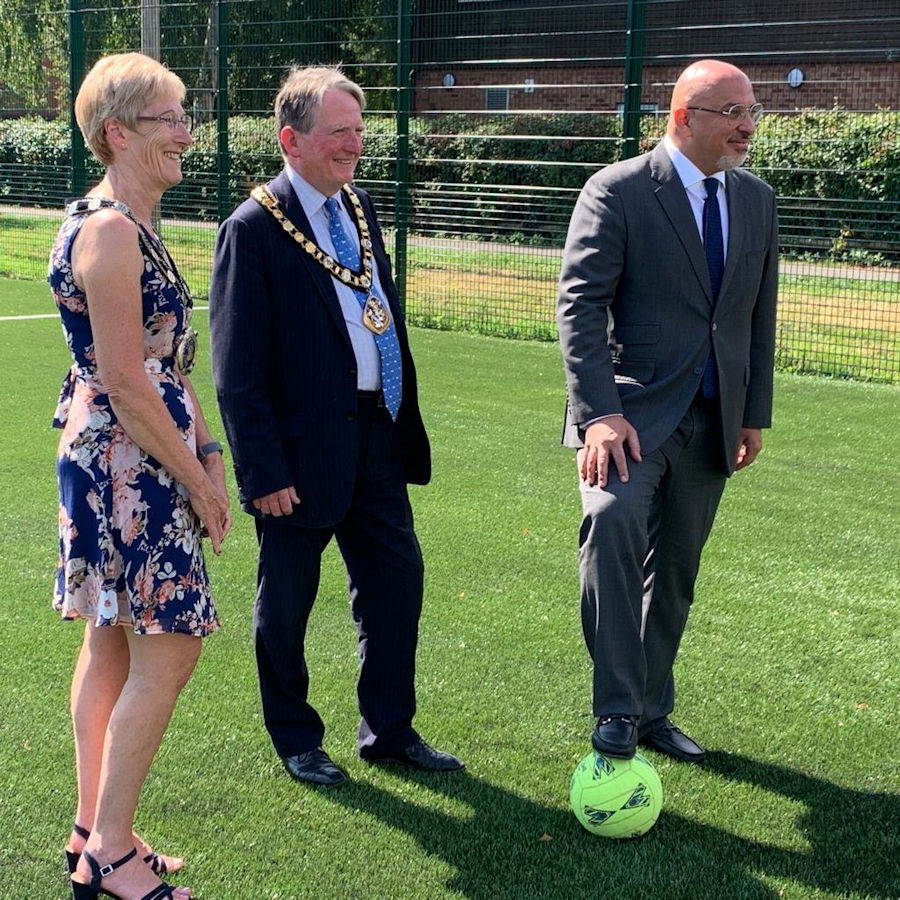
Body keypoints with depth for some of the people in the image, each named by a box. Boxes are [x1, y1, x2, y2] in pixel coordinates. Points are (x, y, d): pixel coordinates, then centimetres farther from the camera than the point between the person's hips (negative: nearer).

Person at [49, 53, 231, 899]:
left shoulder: (127, 226, 13)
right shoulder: (110, 232, -18)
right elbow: (125, 384, -20)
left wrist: (204, 449, 11)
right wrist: (198, 477, -13)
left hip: (111, 465, 10)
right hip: (128, 468, -10)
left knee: (112, 645, 15)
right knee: (168, 655, -3)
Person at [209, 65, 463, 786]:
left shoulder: (360, 207, 9)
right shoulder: (255, 228, -13)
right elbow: (238, 369, -15)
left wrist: (404, 420, 13)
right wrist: (263, 470, -17)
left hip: (378, 436, 7)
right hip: (304, 447, -7)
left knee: (397, 580, 13)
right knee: (287, 599, 10)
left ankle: (389, 730, 30)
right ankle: (296, 740, 29)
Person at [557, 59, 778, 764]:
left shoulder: (757, 200, 10)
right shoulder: (618, 191, -8)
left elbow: (760, 315, 16)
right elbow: (579, 305, -14)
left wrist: (755, 414, 11)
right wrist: (599, 414, -23)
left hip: (712, 418, 6)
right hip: (634, 408, -6)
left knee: (676, 572, 12)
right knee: (614, 517, -31)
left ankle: (652, 711, 28)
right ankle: (617, 706, -23)